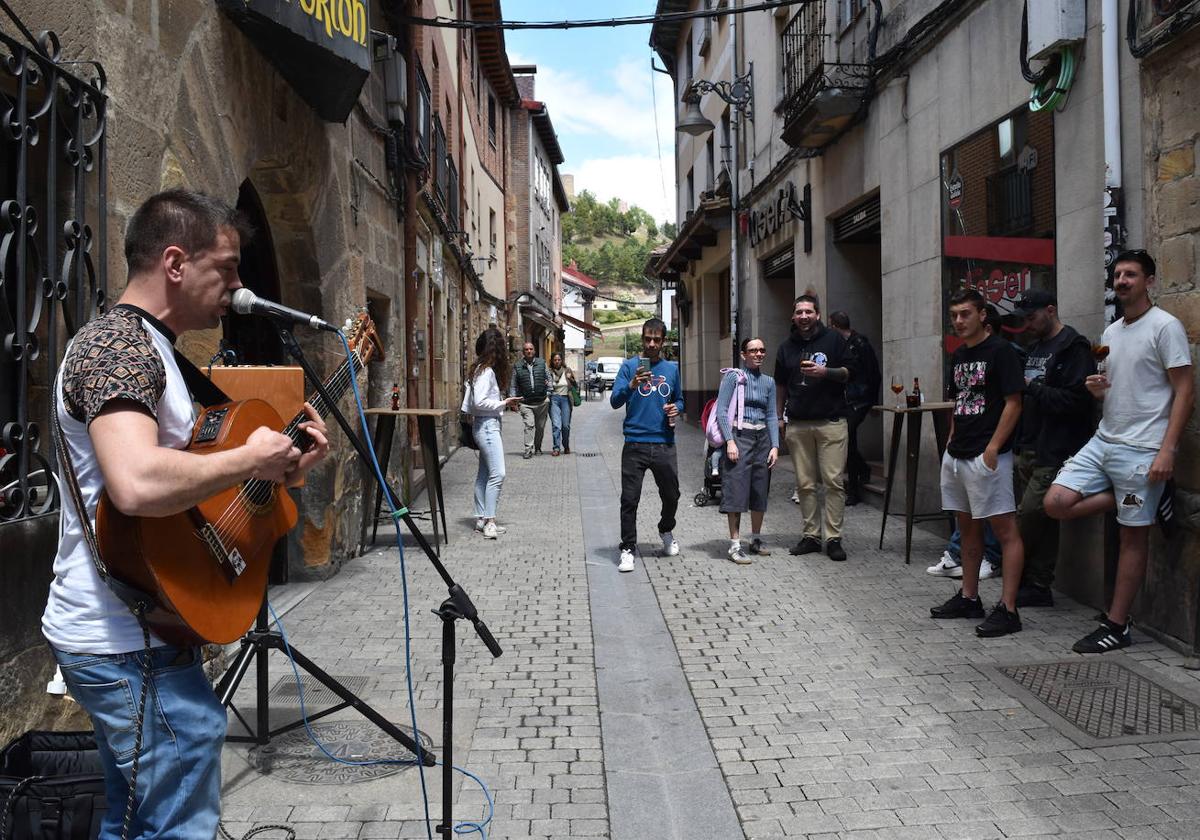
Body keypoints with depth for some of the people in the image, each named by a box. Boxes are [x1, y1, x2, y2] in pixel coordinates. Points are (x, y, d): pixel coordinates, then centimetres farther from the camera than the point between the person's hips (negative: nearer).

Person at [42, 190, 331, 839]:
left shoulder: (147, 346, 16)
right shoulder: (117, 345, -18)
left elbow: (175, 474, 19)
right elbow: (138, 485, -36)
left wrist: (286, 467, 8)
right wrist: (253, 458, -22)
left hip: (116, 636, 11)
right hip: (131, 646, -11)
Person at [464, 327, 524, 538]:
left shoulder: (481, 369, 13)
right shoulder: (487, 371, -15)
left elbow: (469, 404, 14)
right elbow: (479, 402, -22)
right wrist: (504, 403, -14)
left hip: (484, 426, 10)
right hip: (487, 425, -10)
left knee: (484, 474, 12)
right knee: (497, 473, -12)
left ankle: (481, 519, 17)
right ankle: (489, 521, -11)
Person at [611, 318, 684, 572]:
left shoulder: (672, 368, 11)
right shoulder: (629, 366, 0)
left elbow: (679, 399, 23)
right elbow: (615, 401, -8)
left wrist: (676, 408, 0)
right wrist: (632, 386, -26)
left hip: (665, 444, 3)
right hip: (635, 444, -3)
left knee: (671, 496, 13)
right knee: (629, 499, -4)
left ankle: (666, 532, 41)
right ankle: (628, 549, 8)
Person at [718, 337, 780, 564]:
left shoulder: (768, 382, 12)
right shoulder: (733, 377, -3)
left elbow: (771, 416, 12)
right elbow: (721, 411, -8)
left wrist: (775, 446, 3)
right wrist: (730, 441, -16)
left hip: (762, 438, 5)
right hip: (739, 436, -5)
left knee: (760, 491, 10)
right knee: (736, 490, -7)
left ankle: (756, 539, 24)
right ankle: (735, 544, -2)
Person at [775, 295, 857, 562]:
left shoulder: (834, 340, 5)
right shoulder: (787, 347, 15)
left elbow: (849, 372, 2)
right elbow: (781, 384, 21)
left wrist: (824, 372, -15)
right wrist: (777, 418, 16)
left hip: (830, 422, -3)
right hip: (797, 424, 3)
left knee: (833, 481, -6)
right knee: (805, 483, 4)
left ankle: (834, 538, -1)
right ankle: (811, 535, 13)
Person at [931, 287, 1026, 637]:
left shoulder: (1000, 351, -8)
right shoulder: (958, 356, 15)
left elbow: (1013, 403, -13)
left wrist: (992, 448, -18)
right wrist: (952, 441, 14)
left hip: (987, 456, -9)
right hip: (956, 456, 9)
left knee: (1005, 531, -5)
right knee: (968, 528, 16)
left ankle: (1008, 609, -3)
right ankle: (969, 598, 26)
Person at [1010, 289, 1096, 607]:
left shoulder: (1073, 348, -9)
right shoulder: (1034, 348, 18)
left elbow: (1077, 400, -20)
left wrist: (1033, 387, -15)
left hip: (1055, 453, -8)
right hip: (1029, 450, 8)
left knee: (1030, 514, -10)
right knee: (1041, 521, 11)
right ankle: (1037, 588, 17)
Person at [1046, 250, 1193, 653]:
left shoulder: (1165, 326, -8)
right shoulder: (1110, 332, 15)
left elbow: (1185, 392, -12)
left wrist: (1166, 452, -19)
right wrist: (1097, 389, -1)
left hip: (1142, 449, -7)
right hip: (1103, 441, 8)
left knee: (1133, 535, 0)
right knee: (1056, 503, -5)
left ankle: (1116, 626, 8)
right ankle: (1133, 500, 14)